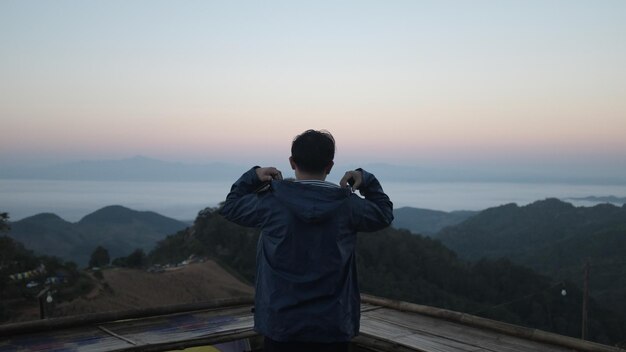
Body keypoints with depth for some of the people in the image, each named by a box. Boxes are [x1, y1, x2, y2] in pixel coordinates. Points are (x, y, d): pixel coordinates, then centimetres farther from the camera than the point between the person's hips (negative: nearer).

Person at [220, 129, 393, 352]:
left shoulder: (272, 203, -9)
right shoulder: (348, 206, -6)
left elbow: (230, 206, 9)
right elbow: (385, 213, 13)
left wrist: (253, 177, 9)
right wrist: (366, 180, 13)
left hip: (281, 324, 0)